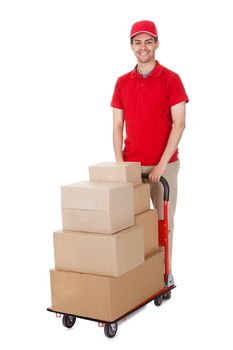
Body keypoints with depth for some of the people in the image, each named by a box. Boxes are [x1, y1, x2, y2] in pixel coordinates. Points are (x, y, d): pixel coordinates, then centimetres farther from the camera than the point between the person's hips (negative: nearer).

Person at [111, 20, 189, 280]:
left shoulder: (170, 79, -3)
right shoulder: (122, 82, 7)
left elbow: (179, 124, -8)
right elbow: (117, 126, 7)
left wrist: (162, 163, -15)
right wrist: (119, 164, -4)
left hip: (164, 165, -3)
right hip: (132, 166, 3)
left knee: (164, 219, 5)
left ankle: (165, 271, 17)